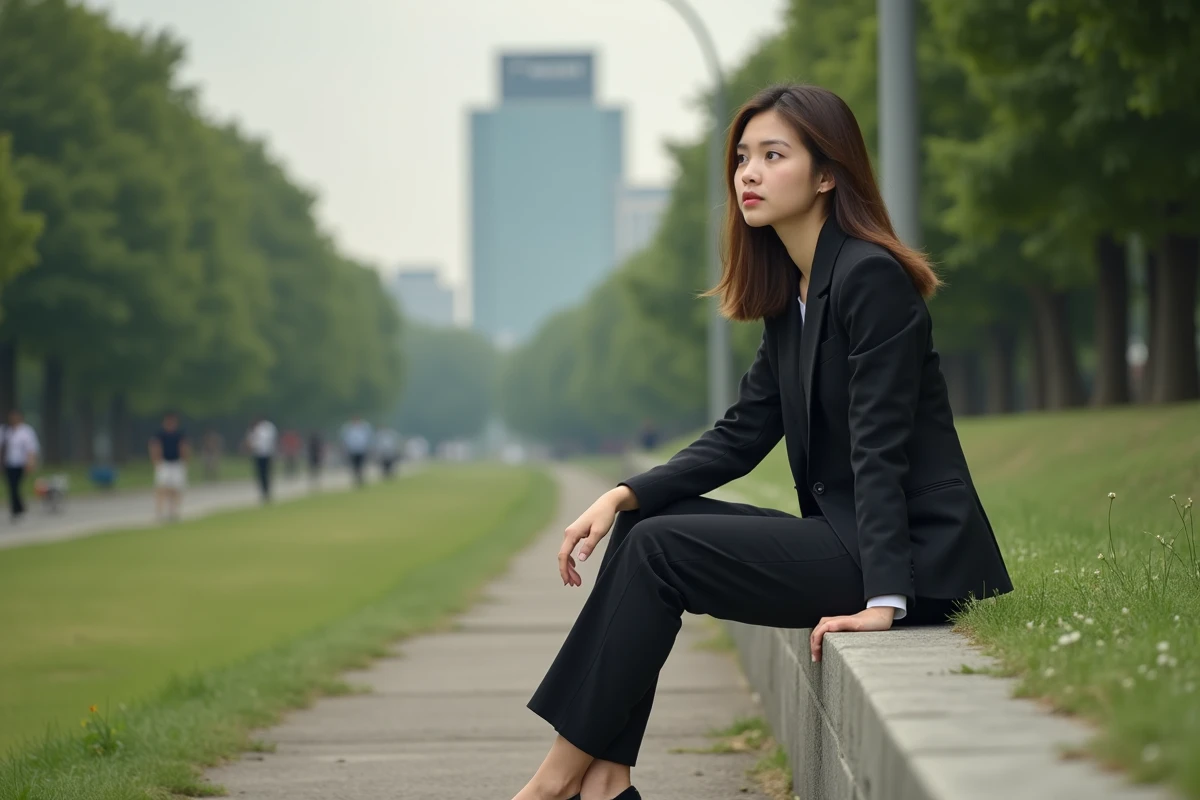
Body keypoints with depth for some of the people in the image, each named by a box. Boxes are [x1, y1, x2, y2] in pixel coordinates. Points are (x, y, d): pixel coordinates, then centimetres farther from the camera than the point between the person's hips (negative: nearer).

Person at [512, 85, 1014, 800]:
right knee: (641, 525, 2)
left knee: (658, 548, -14)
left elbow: (879, 447, -21)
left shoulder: (870, 278, -14)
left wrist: (883, 600, -27)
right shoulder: (792, 295, 14)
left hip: (912, 557, -9)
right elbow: (742, 434, 13)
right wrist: (623, 497, 1)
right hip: (842, 533, 9)